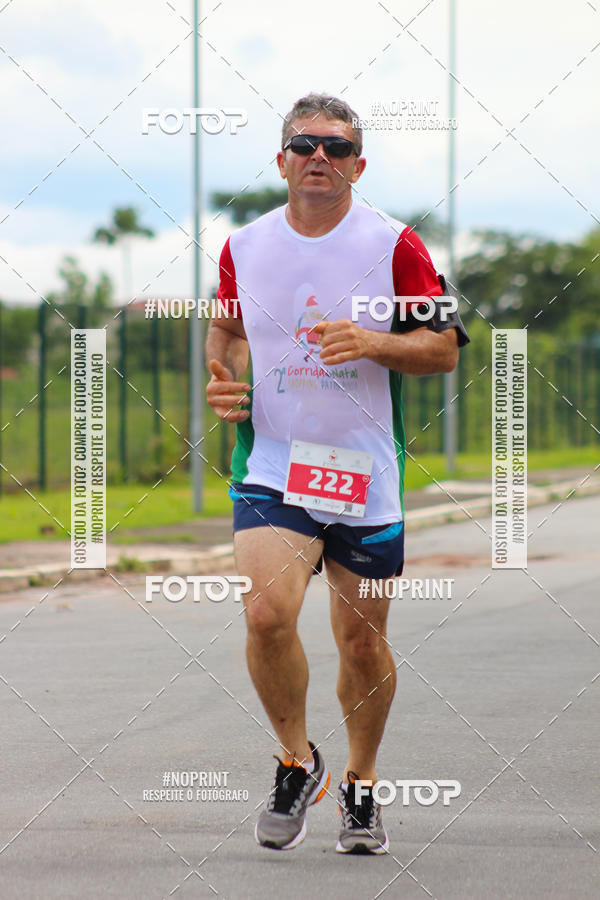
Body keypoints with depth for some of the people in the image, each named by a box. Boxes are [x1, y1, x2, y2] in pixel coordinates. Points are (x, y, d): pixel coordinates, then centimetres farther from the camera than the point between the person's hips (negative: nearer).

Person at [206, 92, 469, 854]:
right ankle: (296, 761, 3)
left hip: (367, 473, 0)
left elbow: (444, 348, -2)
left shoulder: (394, 245, -3)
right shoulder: (244, 247, 4)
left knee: (362, 641, 8)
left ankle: (360, 784, 31)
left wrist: (373, 343, -19)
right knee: (268, 613, -21)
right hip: (272, 467, 0)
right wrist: (221, 377, 1)